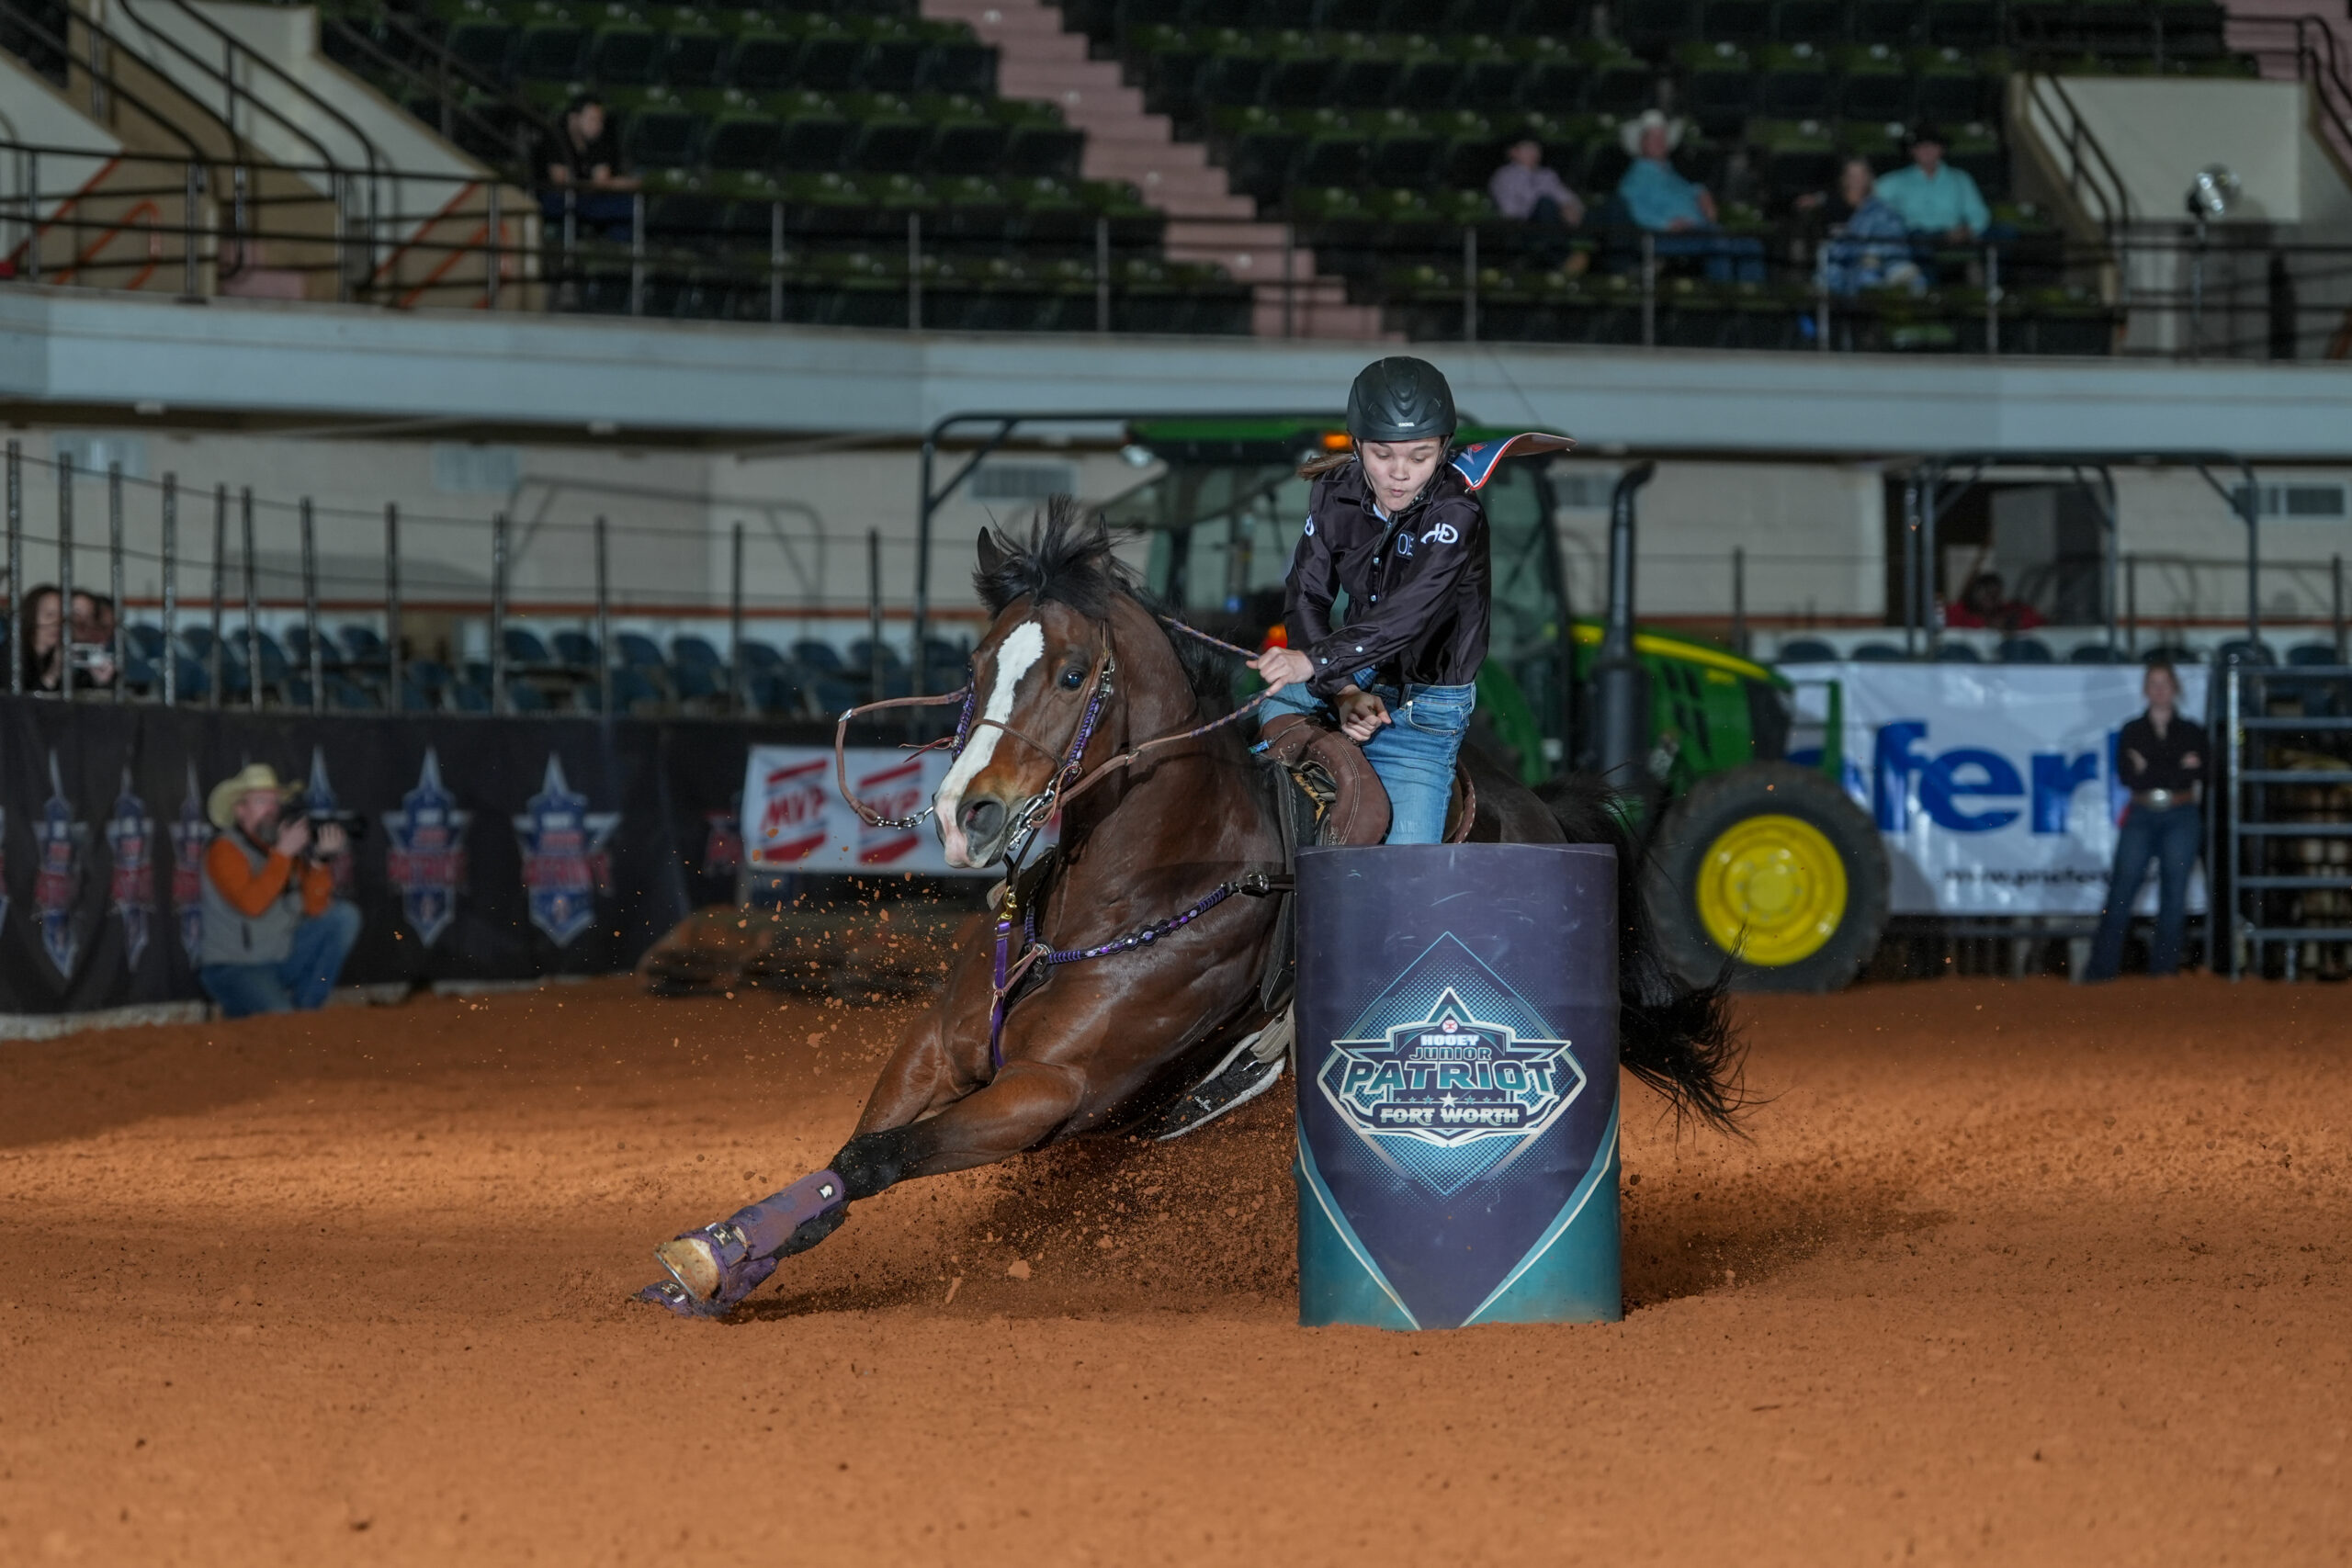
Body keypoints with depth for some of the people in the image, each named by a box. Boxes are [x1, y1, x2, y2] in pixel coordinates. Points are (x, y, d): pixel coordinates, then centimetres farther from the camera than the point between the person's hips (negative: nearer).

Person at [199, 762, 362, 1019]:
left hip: (284, 958, 7)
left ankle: (304, 1008, -3)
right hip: (236, 968, -7)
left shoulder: (282, 845, 7)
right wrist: (283, 854, -25)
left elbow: (315, 909, 1)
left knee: (345, 917, -6)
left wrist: (320, 861, -12)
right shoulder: (225, 851, -11)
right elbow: (252, 904, -27)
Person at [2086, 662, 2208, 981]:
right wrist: (2177, 768, -8)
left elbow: (2196, 775, -2)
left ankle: (2164, 967, 4)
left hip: (2181, 819, 0)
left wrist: (2149, 769, -7)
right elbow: (2126, 776, -2)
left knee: (2174, 894, -2)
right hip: (2141, 817, 0)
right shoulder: (2131, 733, 11)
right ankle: (2101, 969, -8)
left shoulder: (2192, 733, 10)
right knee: (2122, 889, -8)